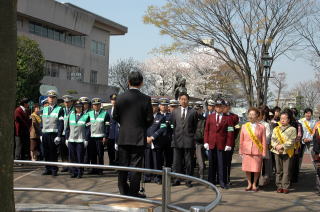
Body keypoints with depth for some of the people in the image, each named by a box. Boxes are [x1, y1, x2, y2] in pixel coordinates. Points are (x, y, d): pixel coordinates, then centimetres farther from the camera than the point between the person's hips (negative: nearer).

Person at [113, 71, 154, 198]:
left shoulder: (121, 98, -1)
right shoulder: (145, 99, -9)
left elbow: (115, 116, 5)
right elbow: (150, 119, -6)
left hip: (123, 137, 3)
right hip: (139, 137, -2)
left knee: (123, 165, 11)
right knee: (135, 165, 3)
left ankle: (123, 190, 17)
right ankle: (133, 191, 6)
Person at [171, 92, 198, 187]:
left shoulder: (193, 112, 3)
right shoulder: (175, 112, 10)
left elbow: (195, 126, 7)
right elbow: (173, 125, 13)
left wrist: (192, 136, 4)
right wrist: (175, 137, 8)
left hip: (189, 140, -2)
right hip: (177, 140, 2)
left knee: (189, 162, 3)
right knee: (177, 161, 5)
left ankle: (188, 181, 10)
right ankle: (177, 180, 14)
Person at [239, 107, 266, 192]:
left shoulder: (261, 127, -1)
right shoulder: (244, 126, 5)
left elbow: (264, 141, 1)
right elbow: (241, 140, 8)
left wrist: (264, 153, -3)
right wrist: (241, 151, 5)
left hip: (257, 151, -2)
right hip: (246, 151, 2)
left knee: (256, 169, 4)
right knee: (247, 169, 7)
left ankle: (254, 184, 22)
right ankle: (249, 184, 23)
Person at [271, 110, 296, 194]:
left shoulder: (292, 129, 0)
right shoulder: (276, 129, 11)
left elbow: (291, 141, -8)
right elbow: (273, 139, 4)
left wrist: (282, 146, -17)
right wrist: (276, 146, -15)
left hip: (287, 152, -3)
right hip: (277, 152, 3)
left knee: (286, 170, 0)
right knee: (278, 170, 7)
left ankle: (285, 187, 6)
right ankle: (279, 186, 13)